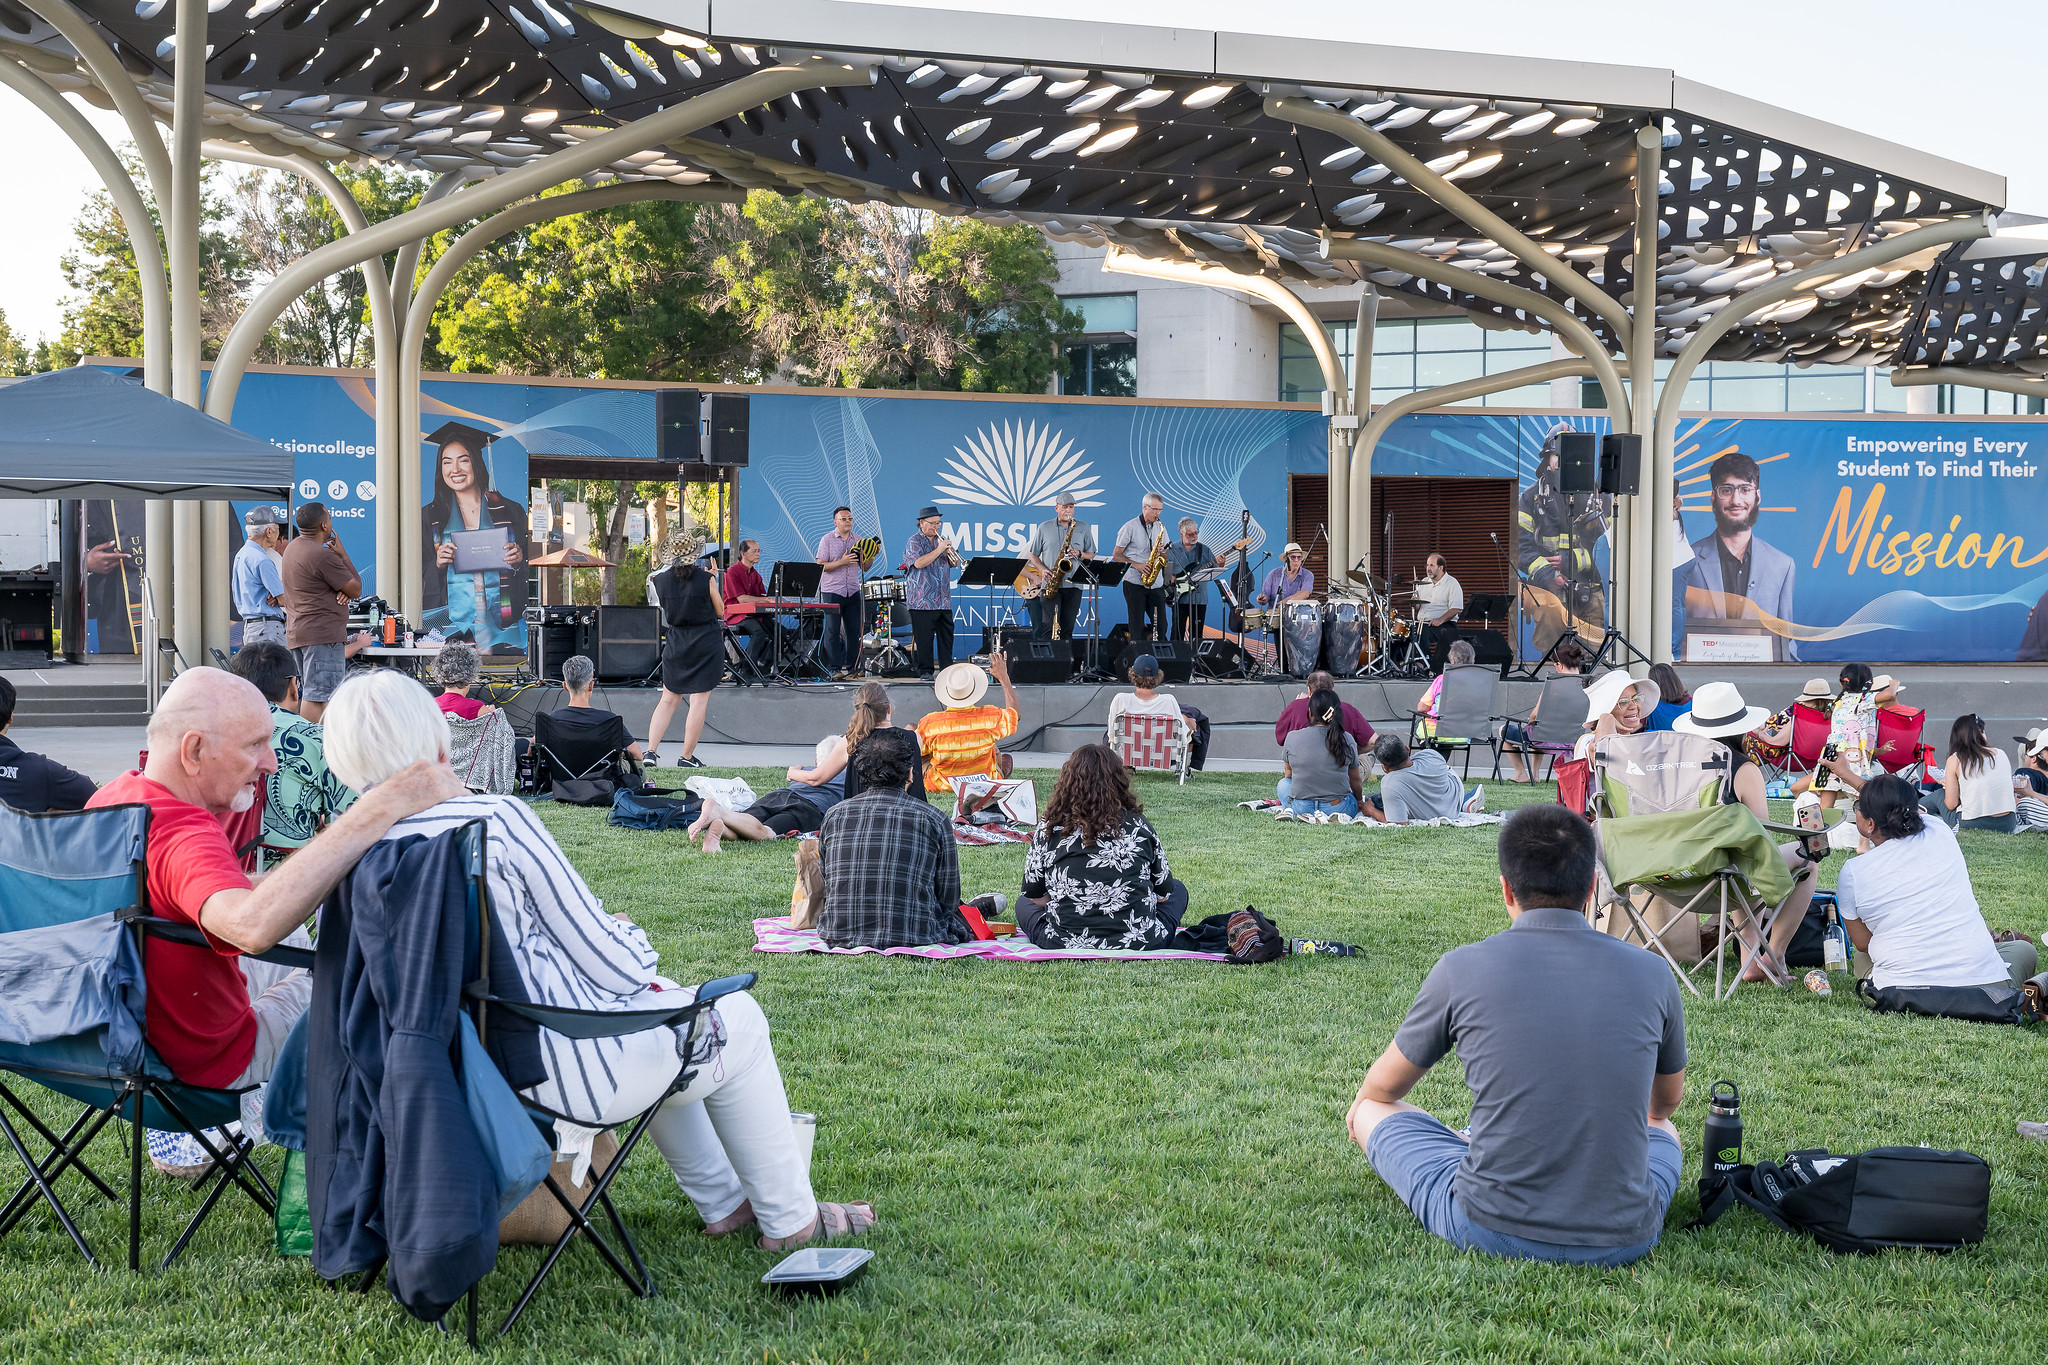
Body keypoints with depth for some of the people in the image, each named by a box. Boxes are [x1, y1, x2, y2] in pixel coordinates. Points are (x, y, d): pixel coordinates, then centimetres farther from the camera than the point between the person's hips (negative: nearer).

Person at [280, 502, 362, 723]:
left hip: (296, 632, 10)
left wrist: (342, 591, -3)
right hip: (323, 634, -10)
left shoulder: (293, 548, 16)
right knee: (318, 696, -12)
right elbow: (356, 589, -8)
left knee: (307, 694, 13)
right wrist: (343, 554, 2)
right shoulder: (323, 555, -16)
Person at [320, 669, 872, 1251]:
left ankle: (724, 1203, 42)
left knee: (652, 993, 33)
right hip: (562, 1074, -7)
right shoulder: (499, 819, -21)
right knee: (737, 1019, 20)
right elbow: (613, 964, -14)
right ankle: (790, 1219, 32)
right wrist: (629, 936, 9)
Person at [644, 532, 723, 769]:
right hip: (706, 642, -4)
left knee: (668, 700, 13)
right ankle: (687, 757, 3)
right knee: (699, 701, 1)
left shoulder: (660, 580, -3)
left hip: (675, 642, 4)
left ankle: (651, 750, 3)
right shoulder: (706, 579, -12)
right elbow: (720, 611, -1)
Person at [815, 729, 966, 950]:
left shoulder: (834, 815, 4)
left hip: (839, 937, 4)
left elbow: (825, 888, 14)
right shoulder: (934, 819, -3)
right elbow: (948, 897, 4)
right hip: (914, 937, -4)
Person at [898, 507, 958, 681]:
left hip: (943, 600, 6)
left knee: (946, 635, 6)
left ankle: (947, 668, 13)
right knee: (924, 637, -4)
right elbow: (919, 563, -19)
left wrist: (950, 551, -1)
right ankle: (925, 671, 1)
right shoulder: (914, 542, -3)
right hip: (922, 600, -6)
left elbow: (953, 563, 21)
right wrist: (939, 550, -17)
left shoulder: (941, 539, 17)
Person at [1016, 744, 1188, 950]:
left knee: (1024, 904, 30)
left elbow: (1034, 896, 3)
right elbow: (1163, 893, 6)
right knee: (1177, 889, 31)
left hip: (1065, 943, -2)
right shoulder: (1138, 825, -4)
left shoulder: (1050, 828, -6)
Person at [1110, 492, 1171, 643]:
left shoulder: (1160, 527, 12)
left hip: (1156, 584, 4)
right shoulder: (1130, 527, -3)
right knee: (1137, 626, -2)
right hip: (1135, 583, -4)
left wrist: (1163, 552, -6)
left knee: (1161, 625, 1)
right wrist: (1136, 565, -16)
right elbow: (1116, 556, -3)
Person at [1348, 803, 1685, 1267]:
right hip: (1624, 1239, 3)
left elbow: (1385, 1085, 11)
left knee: (1373, 1112, 21)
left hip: (1492, 1231, -3)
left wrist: (1364, 1101, 37)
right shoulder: (1652, 974, -2)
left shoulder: (1462, 969, -7)